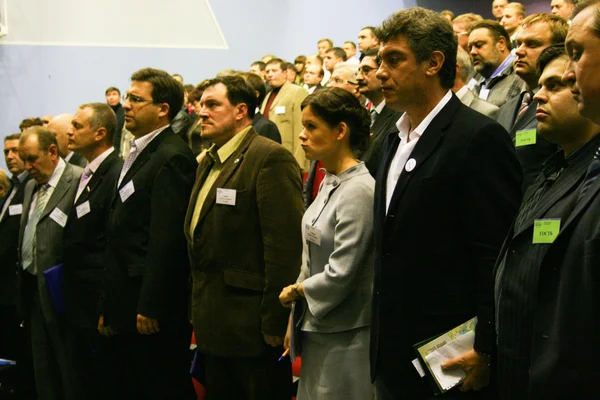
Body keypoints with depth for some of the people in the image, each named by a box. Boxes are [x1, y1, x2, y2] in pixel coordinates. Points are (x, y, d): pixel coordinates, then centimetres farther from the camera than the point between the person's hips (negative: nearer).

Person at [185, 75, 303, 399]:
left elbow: (285, 245, -19)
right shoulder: (208, 161, 16)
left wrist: (275, 322, -20)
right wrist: (199, 312, 15)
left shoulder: (271, 158, -13)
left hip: (253, 329, -9)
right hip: (215, 329, 9)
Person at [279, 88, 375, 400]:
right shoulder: (330, 183, 8)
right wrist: (294, 323, 10)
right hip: (316, 328, 8)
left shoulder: (358, 190, -20)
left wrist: (296, 291, -4)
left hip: (343, 338, -8)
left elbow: (340, 275, -21)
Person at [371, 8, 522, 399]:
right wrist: (382, 344, 16)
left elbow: (497, 256, -17)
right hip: (393, 356, 8)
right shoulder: (396, 140, 13)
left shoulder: (481, 138, -13)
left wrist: (485, 351, -18)